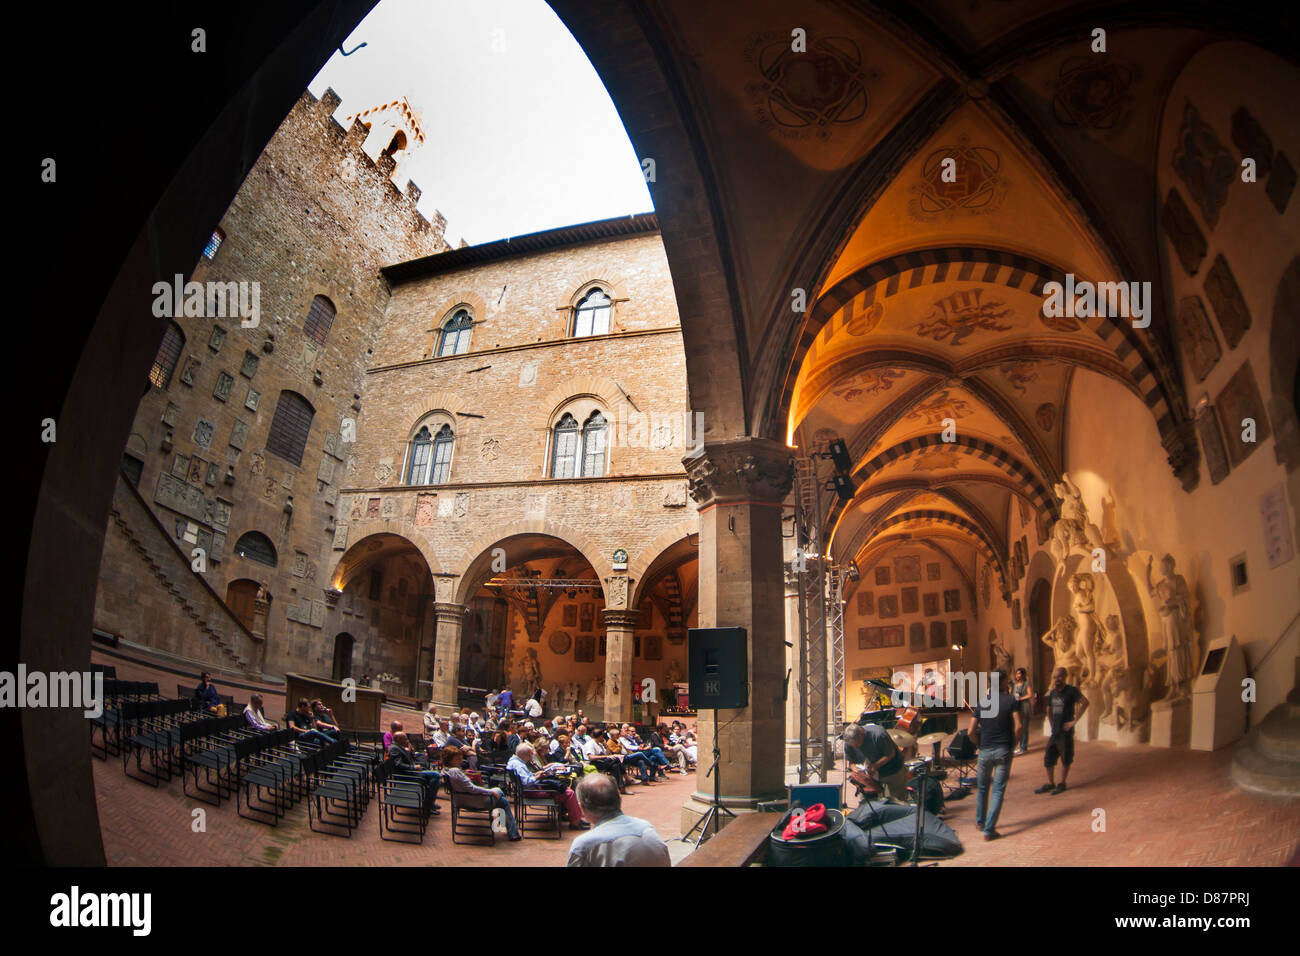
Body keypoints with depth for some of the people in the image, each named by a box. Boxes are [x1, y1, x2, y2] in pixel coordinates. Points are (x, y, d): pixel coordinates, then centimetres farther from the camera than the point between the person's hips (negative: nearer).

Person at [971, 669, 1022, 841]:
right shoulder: (1010, 700, -5)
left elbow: (972, 731, 3)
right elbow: (1018, 726, -13)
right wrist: (1013, 742, 2)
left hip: (985, 751, 3)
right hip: (1003, 751, -3)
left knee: (982, 788, 20)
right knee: (998, 791, 2)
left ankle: (980, 821, 35)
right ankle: (989, 830, -1)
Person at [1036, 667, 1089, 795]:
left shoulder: (1071, 690, -12)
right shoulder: (1052, 693, 11)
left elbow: (1085, 702, -28)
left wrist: (1074, 721, -26)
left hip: (1066, 733, -7)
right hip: (1055, 733, 7)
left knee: (1065, 760, 6)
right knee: (1048, 758, 9)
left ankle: (1062, 784, 20)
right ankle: (1050, 783, 21)